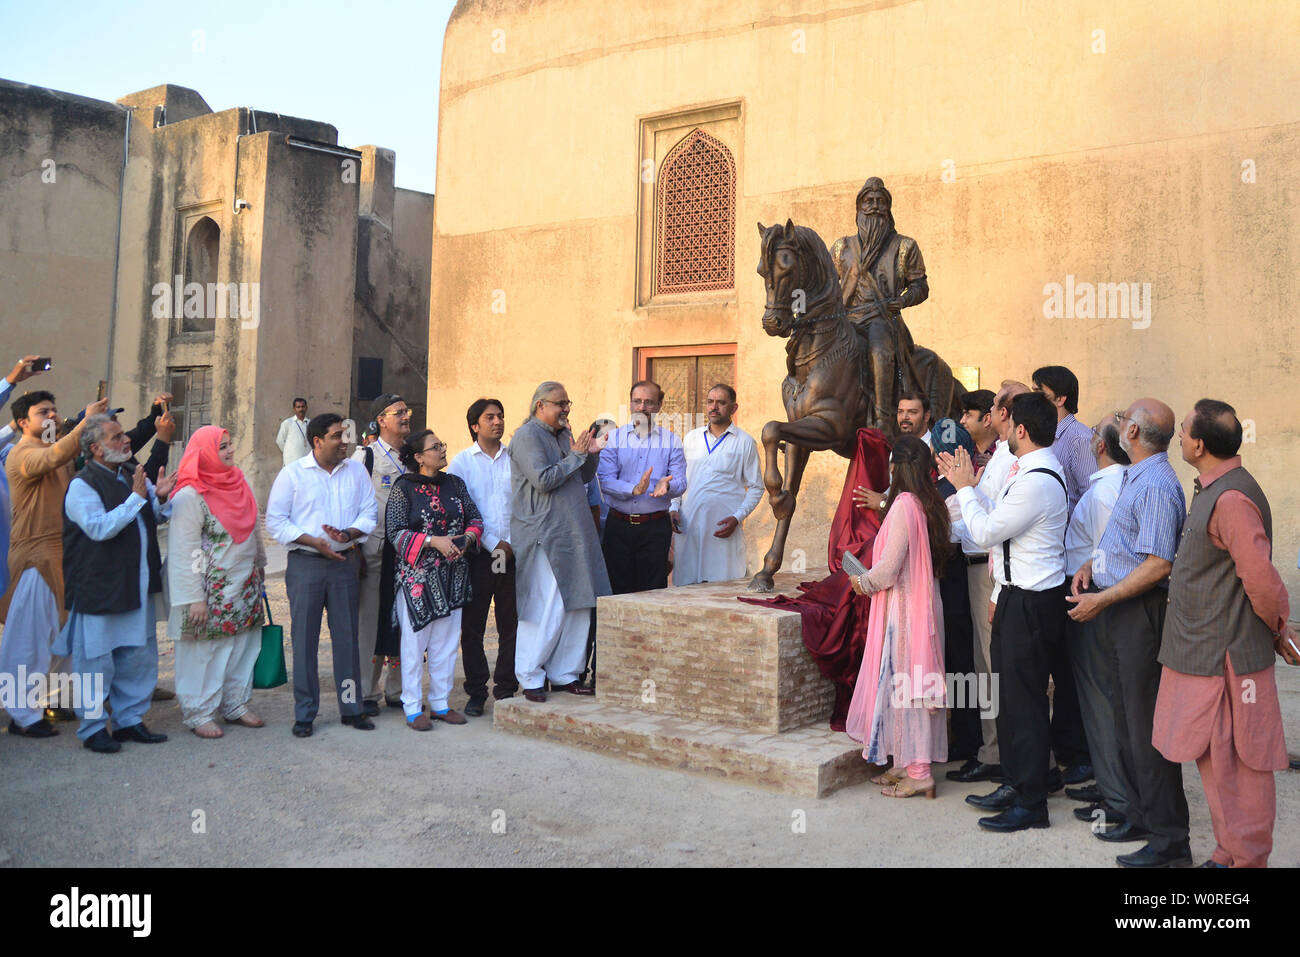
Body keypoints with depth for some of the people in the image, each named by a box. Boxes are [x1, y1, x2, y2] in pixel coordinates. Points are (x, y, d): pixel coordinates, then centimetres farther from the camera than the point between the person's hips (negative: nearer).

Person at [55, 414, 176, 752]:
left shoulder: (133, 476, 10)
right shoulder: (82, 485, -12)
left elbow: (156, 519, 19)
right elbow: (99, 528, -24)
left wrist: (159, 498, -3)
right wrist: (136, 497, -23)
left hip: (137, 585, 8)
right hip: (98, 588, -7)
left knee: (138, 655, 13)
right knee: (96, 659, 2)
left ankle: (130, 720, 26)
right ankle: (92, 727, 16)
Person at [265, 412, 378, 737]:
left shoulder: (356, 471, 7)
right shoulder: (292, 473, -1)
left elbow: (369, 514, 7)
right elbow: (275, 521, -3)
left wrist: (348, 533, -14)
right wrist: (314, 541, -14)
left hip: (345, 561, 3)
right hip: (305, 564, -2)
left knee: (347, 635, 7)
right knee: (304, 638, 2)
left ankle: (351, 706, 18)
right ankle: (304, 713, 12)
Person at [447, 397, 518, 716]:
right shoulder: (462, 461, 3)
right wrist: (493, 543, -8)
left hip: (513, 555, 2)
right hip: (477, 555, -1)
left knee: (511, 624, 3)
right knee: (472, 626, 4)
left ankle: (506, 689, 14)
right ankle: (476, 692, 15)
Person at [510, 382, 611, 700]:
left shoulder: (564, 434, 17)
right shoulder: (527, 436, -8)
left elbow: (583, 478, 22)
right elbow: (543, 480, -19)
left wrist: (592, 454, 4)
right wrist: (576, 456, -11)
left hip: (573, 534, 9)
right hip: (542, 536, -8)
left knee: (577, 606, 8)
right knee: (547, 609, -7)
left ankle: (564, 675, 19)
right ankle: (530, 678, 7)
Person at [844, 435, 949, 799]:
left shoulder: (903, 506, -17)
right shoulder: (932, 505, 7)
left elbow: (888, 569, -18)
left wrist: (862, 582, 0)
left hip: (902, 607, -9)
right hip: (924, 602, 9)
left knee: (904, 683, -2)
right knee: (913, 682, 13)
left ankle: (917, 773, 3)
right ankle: (907, 764, 22)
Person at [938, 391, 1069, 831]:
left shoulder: (1036, 482, -23)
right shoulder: (1033, 470, 11)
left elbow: (985, 532, -19)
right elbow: (996, 521, 15)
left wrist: (965, 487, -6)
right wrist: (964, 484, 17)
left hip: (1030, 603, -11)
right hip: (1019, 596, 11)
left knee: (1024, 698, -1)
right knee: (1011, 694, 18)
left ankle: (1031, 804, 10)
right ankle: (1015, 785, 31)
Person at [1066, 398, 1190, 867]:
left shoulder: (1156, 485, -19)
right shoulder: (1134, 477, 13)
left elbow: (1159, 564, -24)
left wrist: (1101, 600, -21)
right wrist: (1092, 564, 8)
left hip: (1141, 612, -10)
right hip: (1118, 611, 10)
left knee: (1147, 727, -3)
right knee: (1127, 720, 18)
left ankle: (1168, 839, 8)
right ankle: (1142, 816, 31)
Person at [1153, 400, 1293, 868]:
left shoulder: (1232, 499, -22)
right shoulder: (1213, 488, 10)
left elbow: (1261, 579, -24)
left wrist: (1279, 630, -10)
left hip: (1226, 658, -10)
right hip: (1204, 653, 10)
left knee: (1236, 764, 3)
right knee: (1213, 760, 18)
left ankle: (1247, 857, 16)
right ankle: (1228, 853, 31)